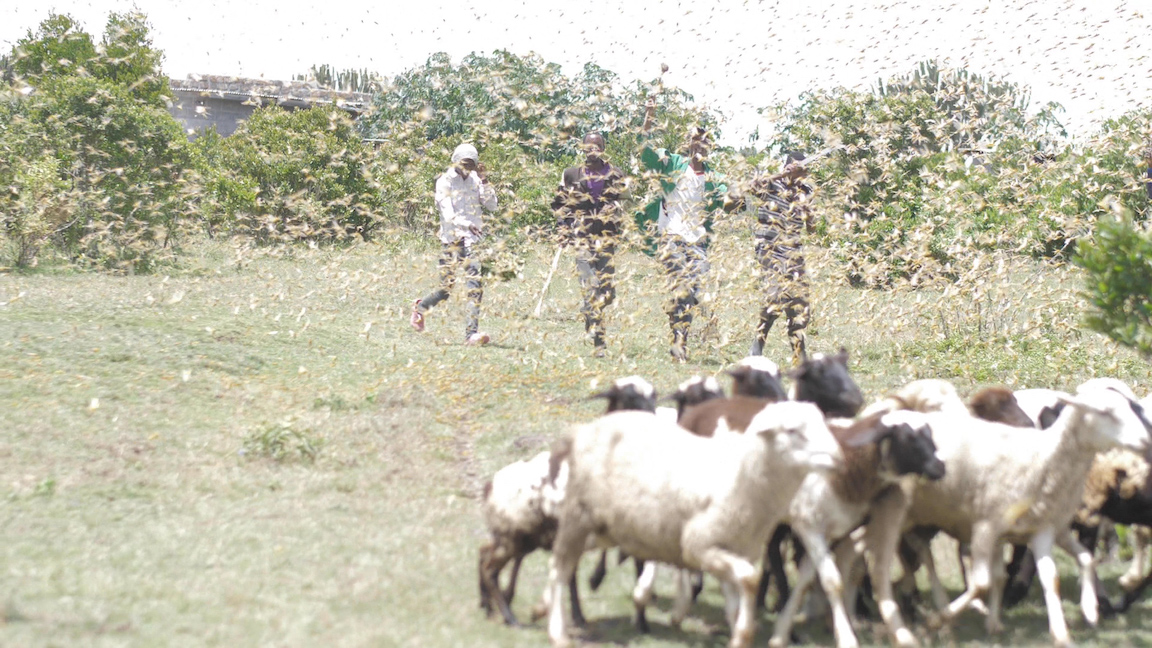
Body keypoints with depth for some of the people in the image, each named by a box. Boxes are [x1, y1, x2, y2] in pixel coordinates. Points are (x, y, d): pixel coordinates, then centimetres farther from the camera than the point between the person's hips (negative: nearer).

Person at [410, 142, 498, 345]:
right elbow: (447, 212, -18)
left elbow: (492, 205, 4)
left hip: (473, 239, 3)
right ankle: (420, 307, 32)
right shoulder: (445, 182, -4)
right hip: (451, 238, -3)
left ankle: (472, 333, -13)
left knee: (476, 285, -11)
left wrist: (484, 181, -6)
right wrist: (465, 224, -36)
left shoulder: (475, 180, 10)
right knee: (447, 286, 0)